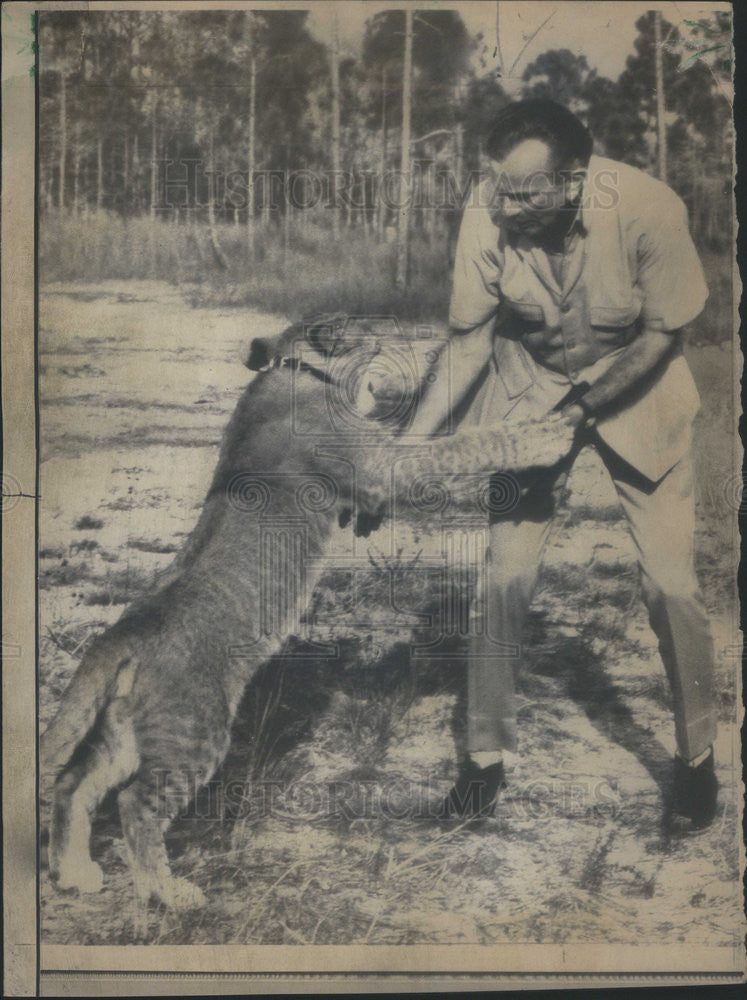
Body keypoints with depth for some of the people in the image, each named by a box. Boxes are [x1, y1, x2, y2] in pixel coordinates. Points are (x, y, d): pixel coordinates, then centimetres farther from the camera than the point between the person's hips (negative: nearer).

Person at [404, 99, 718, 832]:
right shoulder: (488, 210, -24)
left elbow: (661, 335, -15)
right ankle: (486, 754, 15)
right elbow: (470, 338, -14)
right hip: (529, 384, 2)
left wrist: (580, 412, -22)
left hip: (635, 386, -1)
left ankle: (696, 754, 22)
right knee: (505, 573, -5)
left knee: (669, 582, -3)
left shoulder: (646, 209, -29)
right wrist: (409, 444, -22)